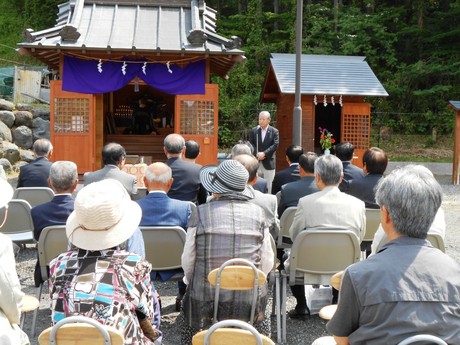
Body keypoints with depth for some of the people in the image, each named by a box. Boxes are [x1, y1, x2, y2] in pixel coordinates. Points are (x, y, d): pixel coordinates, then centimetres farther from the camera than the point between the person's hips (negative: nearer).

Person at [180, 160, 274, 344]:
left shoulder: (201, 213, -7)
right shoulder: (258, 213, -1)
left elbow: (188, 260, -1)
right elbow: (267, 262, 0)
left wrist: (189, 280, 19)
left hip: (206, 300, -1)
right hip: (251, 300, 1)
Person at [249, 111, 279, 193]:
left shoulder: (274, 131, 1)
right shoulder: (254, 130, 8)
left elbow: (275, 145, -8)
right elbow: (250, 143, 1)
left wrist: (264, 153, -18)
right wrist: (257, 153, -15)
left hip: (268, 163, -2)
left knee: (268, 186, 3)